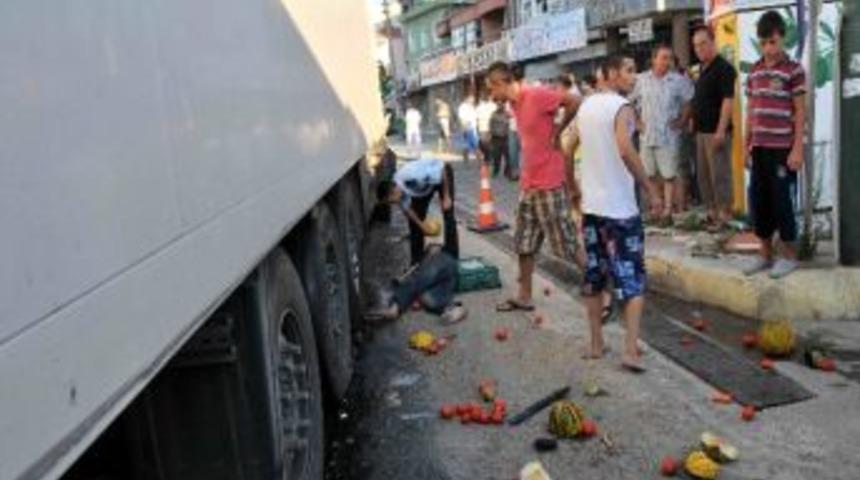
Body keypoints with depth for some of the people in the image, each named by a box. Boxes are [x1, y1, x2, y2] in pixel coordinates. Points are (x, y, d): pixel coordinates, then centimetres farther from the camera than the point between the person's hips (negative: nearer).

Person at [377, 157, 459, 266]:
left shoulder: (414, 176, -44)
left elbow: (443, 170, -30)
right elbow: (407, 209, -7)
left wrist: (446, 197, -22)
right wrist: (422, 225, -9)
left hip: (441, 176, -6)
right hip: (423, 187, 6)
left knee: (448, 217, -12)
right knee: (414, 221, 1)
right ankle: (417, 262, 11)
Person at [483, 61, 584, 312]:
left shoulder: (536, 95, -16)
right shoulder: (515, 103, 11)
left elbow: (575, 102, -21)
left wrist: (557, 131, -11)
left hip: (549, 185, -9)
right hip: (528, 185, 9)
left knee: (568, 244, -3)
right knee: (524, 243, 13)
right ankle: (524, 296, 23)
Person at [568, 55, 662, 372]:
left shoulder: (586, 105, 11)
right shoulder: (621, 107, -12)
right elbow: (625, 150, -27)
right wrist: (651, 190, -21)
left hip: (591, 204, 7)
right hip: (620, 207, -7)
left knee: (594, 276, 13)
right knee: (632, 279, -1)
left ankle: (596, 343, 20)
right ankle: (631, 349, -7)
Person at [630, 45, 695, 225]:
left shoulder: (678, 80, -4)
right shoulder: (642, 80, 4)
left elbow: (689, 102, -1)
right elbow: (631, 101, 13)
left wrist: (682, 121, -6)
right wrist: (637, 121, 7)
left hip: (668, 136, -3)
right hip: (647, 135, 3)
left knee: (669, 175, -2)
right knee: (651, 174, 10)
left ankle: (667, 211, 3)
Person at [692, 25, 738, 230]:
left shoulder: (723, 68, -11)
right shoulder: (702, 69, 16)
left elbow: (728, 100, -17)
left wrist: (721, 131, -23)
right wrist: (694, 121, 15)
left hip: (716, 131, -9)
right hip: (701, 130, 9)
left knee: (719, 173, -5)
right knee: (703, 173, 13)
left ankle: (724, 214, 2)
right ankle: (712, 210, 23)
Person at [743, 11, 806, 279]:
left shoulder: (793, 70, -5)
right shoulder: (754, 72, 11)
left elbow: (800, 112, -6)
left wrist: (798, 149, -12)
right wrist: (746, 145, 12)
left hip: (783, 148, -5)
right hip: (759, 148, 5)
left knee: (782, 201, -1)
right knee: (758, 201, 8)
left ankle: (789, 256, 12)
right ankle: (766, 254, 20)